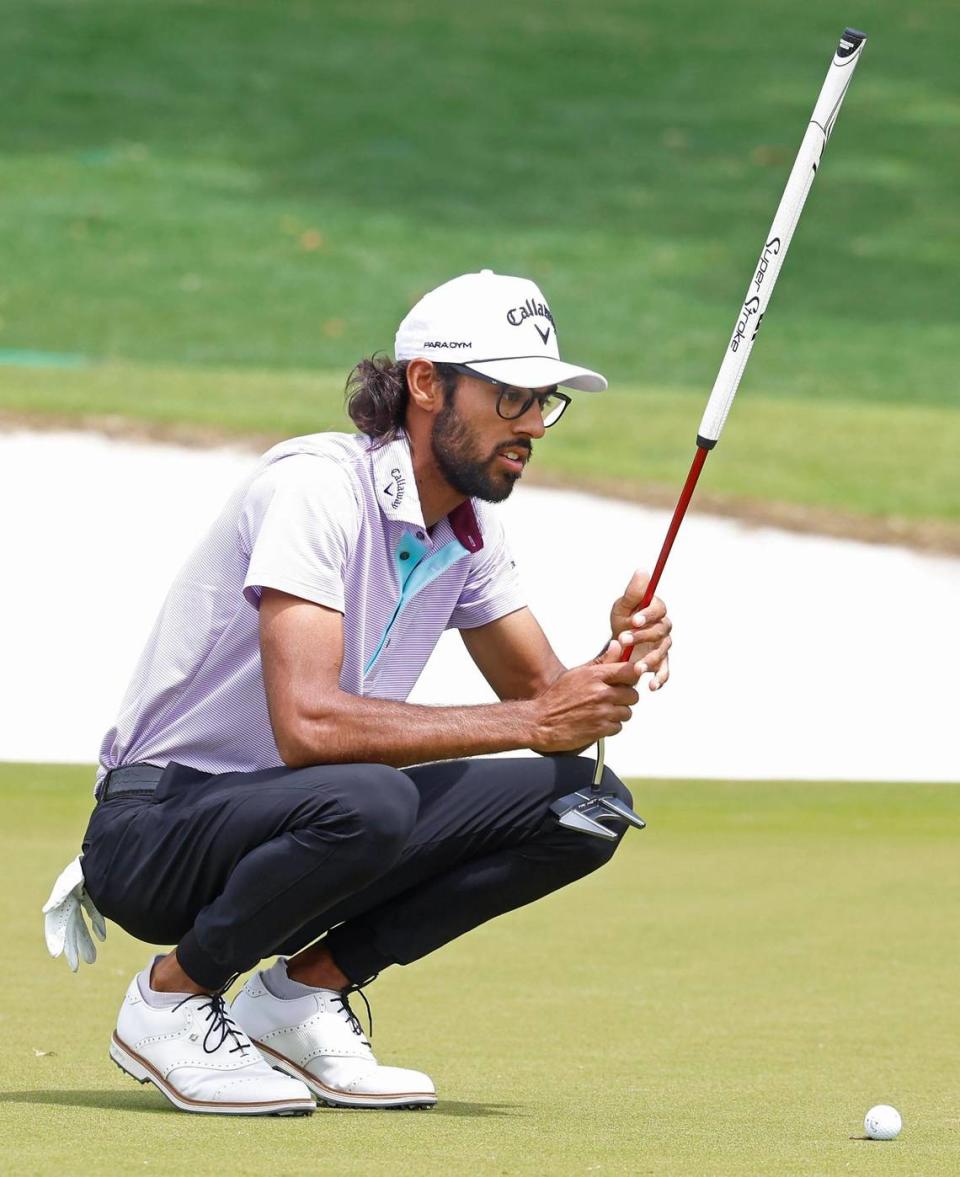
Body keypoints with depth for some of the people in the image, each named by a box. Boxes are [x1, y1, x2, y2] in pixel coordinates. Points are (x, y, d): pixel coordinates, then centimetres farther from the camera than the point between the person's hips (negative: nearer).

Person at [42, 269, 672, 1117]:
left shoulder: (470, 527, 5)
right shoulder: (318, 484, -22)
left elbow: (539, 694, 7)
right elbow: (306, 724, -33)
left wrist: (614, 665, -17)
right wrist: (530, 722, -32)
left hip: (287, 825, 8)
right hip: (155, 827, -8)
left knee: (585, 801, -5)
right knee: (363, 800, -38)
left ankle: (303, 991, 2)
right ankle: (170, 999, -12)